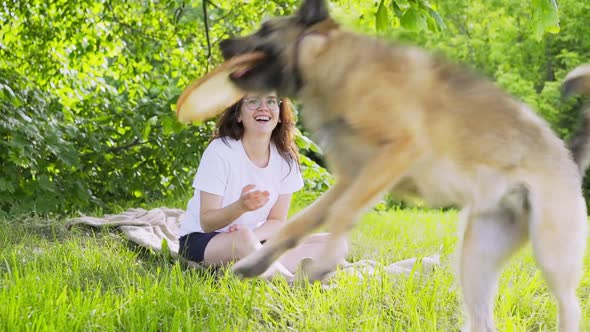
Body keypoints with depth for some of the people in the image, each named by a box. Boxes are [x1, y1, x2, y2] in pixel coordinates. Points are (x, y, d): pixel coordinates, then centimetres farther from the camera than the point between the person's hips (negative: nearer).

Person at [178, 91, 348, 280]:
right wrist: (241, 206, -37)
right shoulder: (220, 151, -15)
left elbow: (277, 221, 2)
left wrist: (254, 235, -21)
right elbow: (207, 223, -16)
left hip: (256, 242, 7)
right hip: (201, 240, -7)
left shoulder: (286, 158, -1)